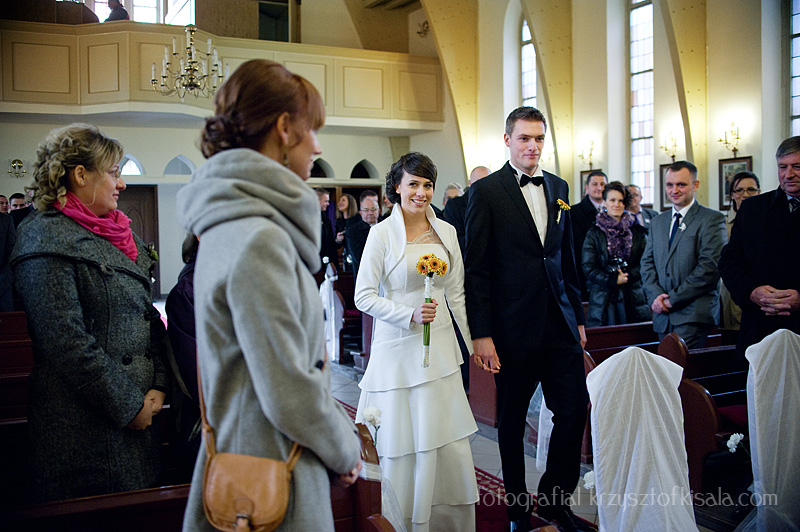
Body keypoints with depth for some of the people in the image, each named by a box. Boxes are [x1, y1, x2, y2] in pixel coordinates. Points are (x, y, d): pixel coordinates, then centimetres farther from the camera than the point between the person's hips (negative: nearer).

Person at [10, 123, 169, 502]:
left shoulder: (121, 236, 14)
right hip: (86, 428, -8)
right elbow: (67, 341, -19)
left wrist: (158, 386, 1)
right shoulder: (46, 239, -11)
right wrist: (129, 407, -15)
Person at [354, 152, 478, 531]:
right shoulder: (381, 233, -6)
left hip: (440, 347, 4)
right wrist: (410, 315, -19)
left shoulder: (446, 232, 7)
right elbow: (364, 296, -8)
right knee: (403, 444, 4)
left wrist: (473, 343, 10)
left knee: (448, 440, 8)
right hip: (397, 350, -4)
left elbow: (457, 294, 12)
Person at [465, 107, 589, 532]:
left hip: (560, 322, 5)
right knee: (511, 421, 9)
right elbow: (477, 268, -7)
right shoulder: (486, 191, -4)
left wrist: (578, 317, 14)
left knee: (575, 410, 4)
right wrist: (481, 334, -11)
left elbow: (567, 257, 16)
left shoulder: (559, 187, 12)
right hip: (514, 325, -4)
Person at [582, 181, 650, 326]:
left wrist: (627, 276, -12)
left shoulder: (637, 232, 11)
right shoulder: (594, 233, 5)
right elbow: (588, 268, -2)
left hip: (632, 299, 2)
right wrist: (613, 280, -13)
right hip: (603, 300, -1)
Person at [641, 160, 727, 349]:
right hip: (663, 315, 6)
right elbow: (647, 262, 15)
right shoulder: (657, 222, 18)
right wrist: (655, 295, -4)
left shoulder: (712, 220, -2)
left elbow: (710, 266, -11)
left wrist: (672, 298, -12)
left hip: (694, 314, -5)